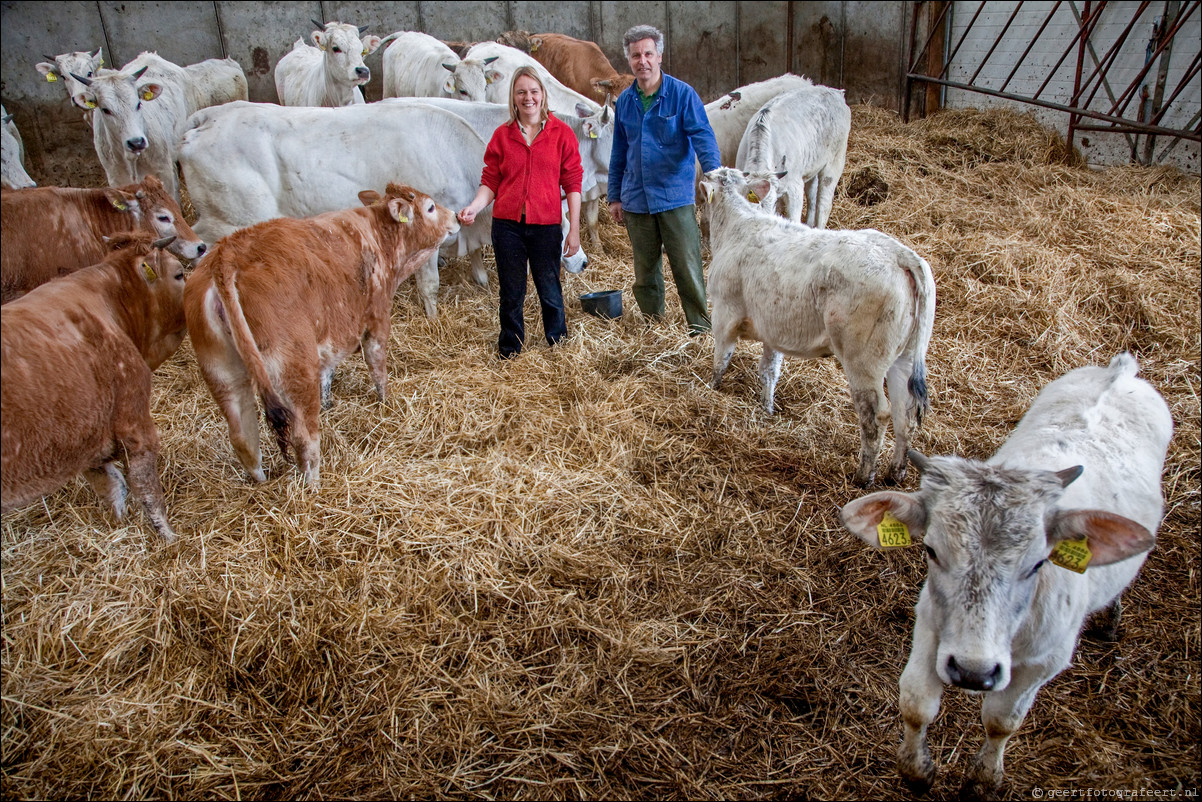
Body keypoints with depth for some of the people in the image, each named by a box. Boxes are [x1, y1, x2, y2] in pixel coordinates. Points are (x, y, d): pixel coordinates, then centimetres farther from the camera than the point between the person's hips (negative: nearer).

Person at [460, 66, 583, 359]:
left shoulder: (561, 133, 1)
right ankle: (509, 353, 24)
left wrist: (574, 230, -4)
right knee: (511, 293, 10)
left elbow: (572, 183, 0)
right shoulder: (502, 135, 6)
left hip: (546, 225, -1)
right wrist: (474, 207, -14)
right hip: (507, 225, 2)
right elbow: (490, 181, 5)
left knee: (550, 292, 7)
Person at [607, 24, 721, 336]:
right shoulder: (624, 101, 9)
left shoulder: (682, 94, -5)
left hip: (676, 197, -4)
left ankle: (700, 326, 8)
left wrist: (713, 174, -32)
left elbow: (703, 137, -15)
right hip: (636, 201, 5)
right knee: (645, 270, 12)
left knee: (687, 267, -4)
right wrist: (615, 197, 16)